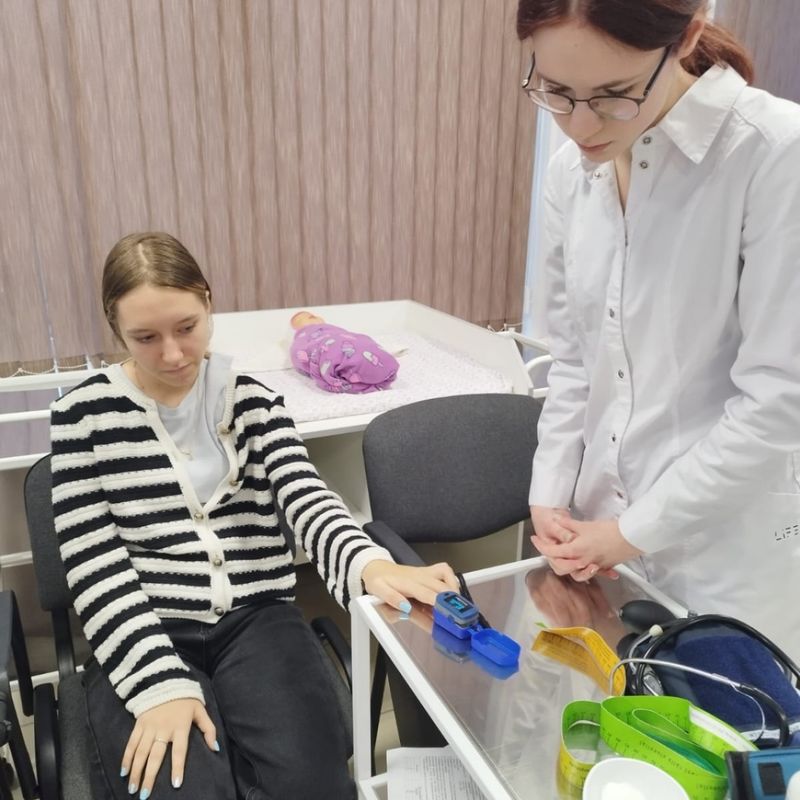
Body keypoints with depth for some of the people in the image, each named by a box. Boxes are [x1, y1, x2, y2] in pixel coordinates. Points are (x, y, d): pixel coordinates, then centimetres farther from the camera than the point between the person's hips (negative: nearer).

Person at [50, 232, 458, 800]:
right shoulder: (85, 413, -1)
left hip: (257, 621, 2)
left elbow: (306, 497, -10)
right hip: (144, 638, -1)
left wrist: (370, 563, -33)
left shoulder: (252, 400, 4)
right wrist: (162, 682, -16)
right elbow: (94, 565, -5)